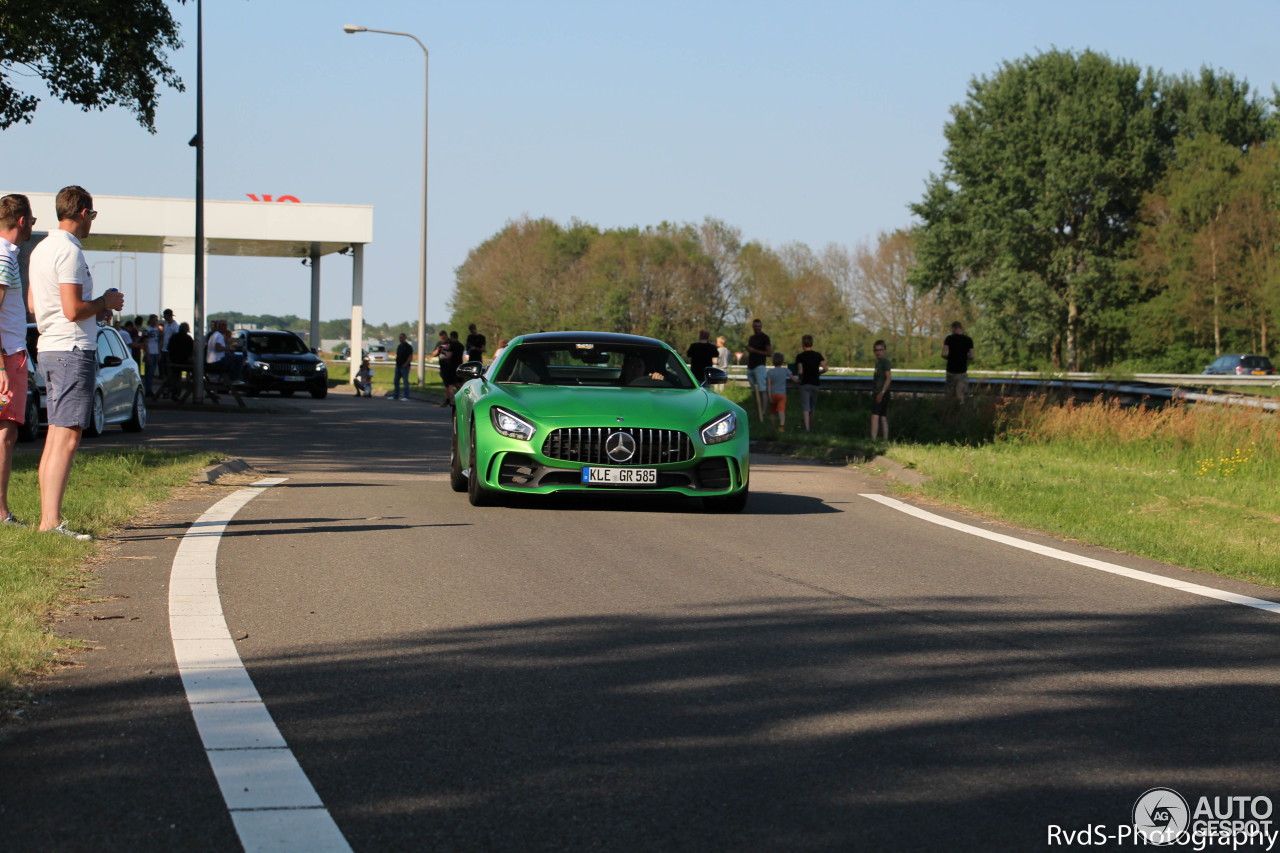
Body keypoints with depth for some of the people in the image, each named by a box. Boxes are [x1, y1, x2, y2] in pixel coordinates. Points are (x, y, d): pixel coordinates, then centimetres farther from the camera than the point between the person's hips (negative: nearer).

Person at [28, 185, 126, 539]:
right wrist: (106, 301, -4)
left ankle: (47, 518, 16)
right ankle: (52, 522, -17)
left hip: (49, 348, 10)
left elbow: (32, 304, 23)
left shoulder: (41, 249, 15)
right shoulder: (69, 251, -15)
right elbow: (73, 310, -22)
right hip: (73, 350, -10)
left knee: (55, 436, 13)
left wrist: (96, 303, 23)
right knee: (67, 438, -12)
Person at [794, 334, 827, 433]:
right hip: (815, 384, 4)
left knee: (805, 407, -9)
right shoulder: (818, 355, 5)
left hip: (805, 384, -4)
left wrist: (799, 379, 8)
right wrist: (818, 373, 14)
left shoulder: (800, 356, -4)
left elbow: (800, 372, -12)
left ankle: (807, 428, -25)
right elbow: (825, 369, -4)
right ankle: (811, 428, 21)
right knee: (812, 408, 15)